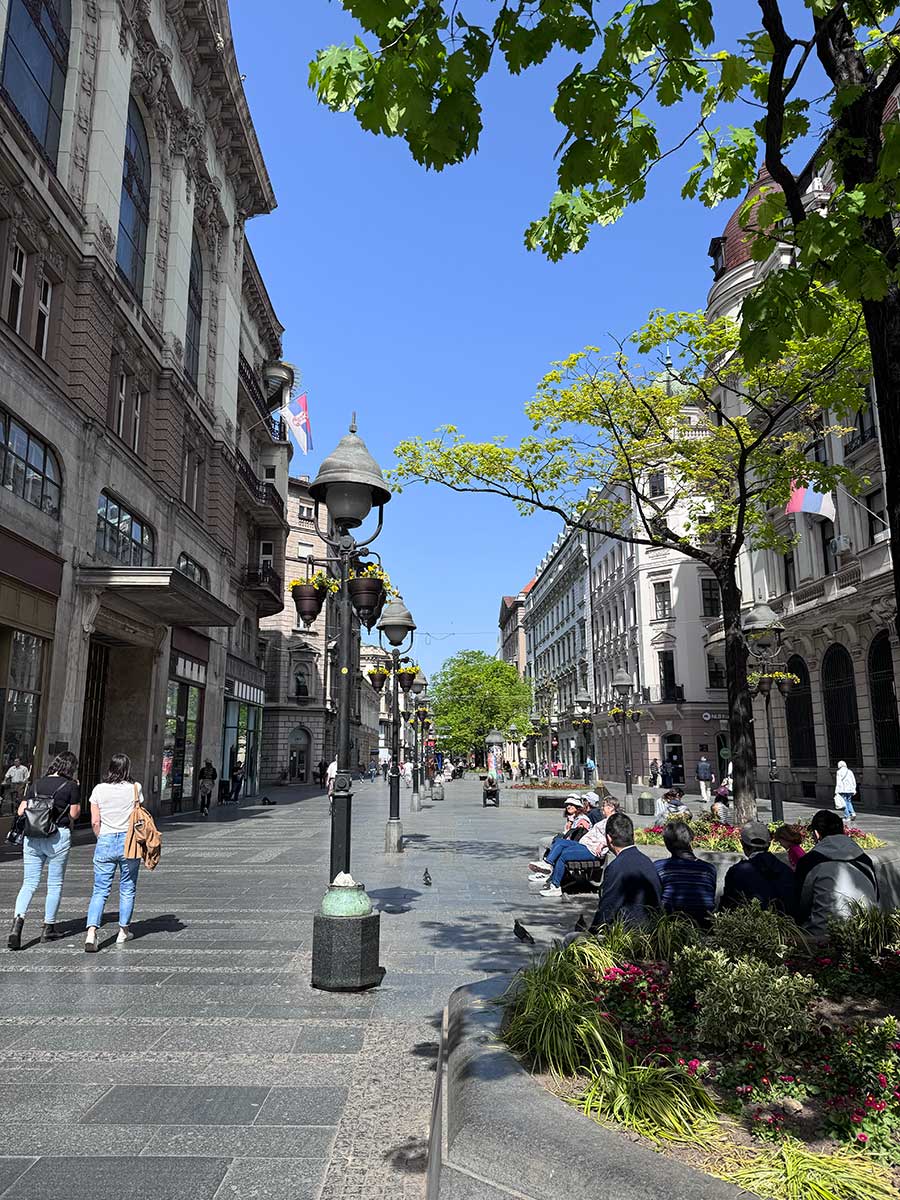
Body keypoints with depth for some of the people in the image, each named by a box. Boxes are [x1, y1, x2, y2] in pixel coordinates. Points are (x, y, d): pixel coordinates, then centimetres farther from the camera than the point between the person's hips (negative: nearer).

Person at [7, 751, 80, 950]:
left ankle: (18, 919, -15)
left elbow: (20, 811, 4)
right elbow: (74, 814, -3)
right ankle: (48, 928, 17)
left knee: (29, 883, 7)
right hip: (58, 837, -3)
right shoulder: (70, 786, -6)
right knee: (55, 884, 10)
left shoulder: (36, 783, 7)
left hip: (32, 837, 4)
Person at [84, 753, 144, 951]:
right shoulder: (135, 788, -4)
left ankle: (91, 931, -10)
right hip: (129, 841, -1)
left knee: (100, 891, 5)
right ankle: (124, 931, 22)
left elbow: (95, 822, 0)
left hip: (105, 841, 1)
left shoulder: (99, 789, -1)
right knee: (127, 889, 13)